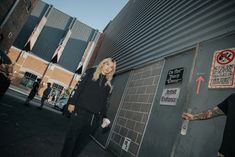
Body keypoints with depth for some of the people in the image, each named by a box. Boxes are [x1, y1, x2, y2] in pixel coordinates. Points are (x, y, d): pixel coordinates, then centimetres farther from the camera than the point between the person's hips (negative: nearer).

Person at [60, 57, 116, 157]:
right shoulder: (90, 72, 5)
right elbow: (78, 87, -1)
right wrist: (72, 102, -9)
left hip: (95, 117, 4)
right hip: (80, 111, -3)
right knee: (72, 137, 4)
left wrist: (104, 117, 8)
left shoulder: (108, 84, 13)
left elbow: (104, 102, 13)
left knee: (83, 139, 11)